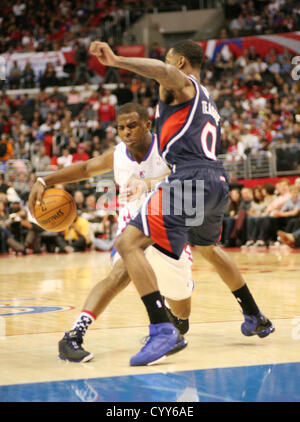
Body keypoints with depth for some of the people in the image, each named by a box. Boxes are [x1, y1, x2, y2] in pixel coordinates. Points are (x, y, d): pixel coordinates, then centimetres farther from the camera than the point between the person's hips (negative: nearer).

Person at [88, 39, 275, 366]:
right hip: (217, 180, 10)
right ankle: (256, 319, 45)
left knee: (128, 244, -16)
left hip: (189, 179, -10)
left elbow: (163, 70, -22)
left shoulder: (181, 84, 3)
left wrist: (116, 61, -33)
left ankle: (163, 331, -29)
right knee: (208, 248, 35)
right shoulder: (208, 102, 30)